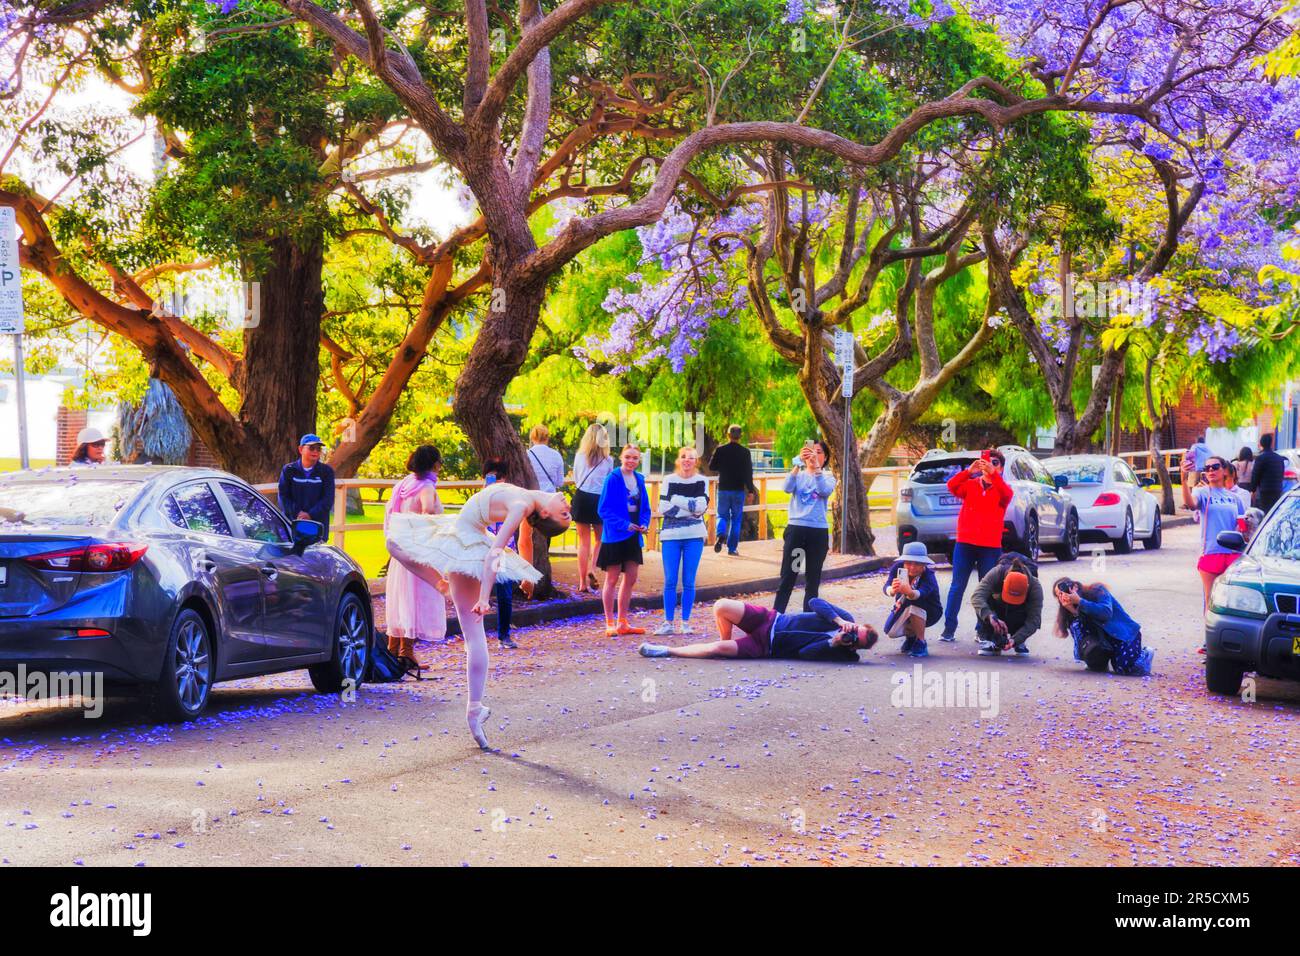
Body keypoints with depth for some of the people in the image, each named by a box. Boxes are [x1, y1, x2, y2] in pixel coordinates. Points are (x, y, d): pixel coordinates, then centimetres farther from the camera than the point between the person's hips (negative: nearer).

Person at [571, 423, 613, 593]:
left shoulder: (579, 456, -3)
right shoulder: (608, 460, -5)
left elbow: (575, 479, 8)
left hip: (581, 498, 1)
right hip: (600, 501, -1)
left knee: (584, 541, 7)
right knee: (599, 539, 17)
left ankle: (583, 582, 8)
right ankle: (592, 569, -7)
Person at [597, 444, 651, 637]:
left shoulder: (639, 479, 8)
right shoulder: (613, 479, -12)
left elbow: (645, 507, 14)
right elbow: (604, 509, -15)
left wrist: (644, 524, -5)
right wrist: (624, 524, -21)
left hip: (633, 536, 7)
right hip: (615, 536, -7)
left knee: (630, 579, 10)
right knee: (612, 579, 1)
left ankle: (623, 623, 19)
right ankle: (609, 623, 7)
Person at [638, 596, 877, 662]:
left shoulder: (841, 651, -13)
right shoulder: (845, 618, -3)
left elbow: (804, 653, -21)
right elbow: (815, 602, -9)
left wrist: (834, 642, -33)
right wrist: (838, 620, -23)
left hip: (767, 646, -3)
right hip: (771, 620, 4)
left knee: (718, 649, -20)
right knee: (721, 606, -17)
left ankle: (668, 651, -2)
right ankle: (728, 641, 12)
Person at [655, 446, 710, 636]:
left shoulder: (702, 481, 5)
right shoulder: (669, 481, 5)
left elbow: (701, 506, -10)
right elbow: (664, 508, -6)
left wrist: (677, 500, -10)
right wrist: (690, 510, -10)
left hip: (694, 536, 0)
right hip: (671, 535, 0)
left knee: (689, 582, 2)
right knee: (670, 581, -2)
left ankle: (685, 622, 9)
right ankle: (668, 622, 5)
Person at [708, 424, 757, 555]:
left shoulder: (720, 450, -5)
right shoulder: (745, 452, -6)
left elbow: (711, 467, 2)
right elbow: (748, 472, -5)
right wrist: (751, 488, 2)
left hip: (723, 488, 0)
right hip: (739, 489, 0)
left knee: (722, 515, 12)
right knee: (736, 518, 8)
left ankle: (720, 535, -18)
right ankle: (732, 547, 7)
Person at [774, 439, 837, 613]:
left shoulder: (828, 477, 8)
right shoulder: (798, 475, 8)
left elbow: (825, 490, -16)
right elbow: (787, 488, -14)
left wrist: (816, 466, -23)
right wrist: (799, 463, -24)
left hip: (818, 532, 0)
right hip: (795, 529, 0)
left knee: (813, 579, 7)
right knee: (787, 577, -2)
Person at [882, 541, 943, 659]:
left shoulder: (928, 576, -33)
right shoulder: (897, 568, -23)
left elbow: (921, 594, -53)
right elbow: (886, 588, -38)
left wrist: (910, 592, -78)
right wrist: (892, 590, -65)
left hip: (929, 613, -4)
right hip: (903, 609, 4)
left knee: (914, 602, -36)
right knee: (890, 632, -21)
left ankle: (921, 643, -19)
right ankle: (911, 635, 17)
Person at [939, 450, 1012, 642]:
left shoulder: (1002, 488, 6)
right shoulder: (970, 484, 9)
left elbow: (1007, 494, -18)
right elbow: (952, 486, -9)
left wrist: (993, 474, -31)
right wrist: (969, 471, -24)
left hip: (990, 547, -1)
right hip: (965, 544, 1)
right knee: (957, 587, 0)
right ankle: (949, 628, 3)